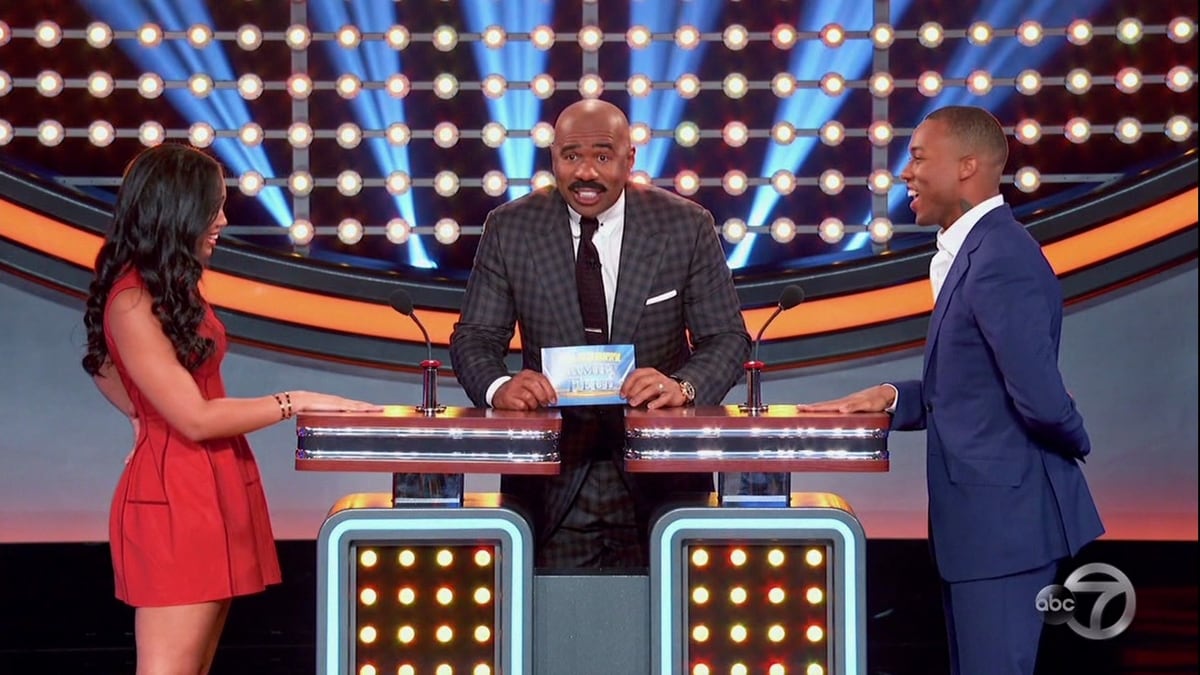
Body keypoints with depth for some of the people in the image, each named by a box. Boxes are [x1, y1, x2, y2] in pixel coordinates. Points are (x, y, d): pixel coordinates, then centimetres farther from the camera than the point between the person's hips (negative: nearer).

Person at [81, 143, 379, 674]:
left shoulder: (170, 286, 12)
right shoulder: (133, 300, -17)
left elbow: (104, 370, 27)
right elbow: (195, 417, -18)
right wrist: (295, 403, -13)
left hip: (212, 488, 10)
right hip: (173, 496, -10)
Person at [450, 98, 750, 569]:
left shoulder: (686, 226, -3)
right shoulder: (509, 228, 0)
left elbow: (726, 337, -2)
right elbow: (475, 337, 0)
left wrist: (685, 386, -24)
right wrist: (499, 387, -23)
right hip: (551, 478, 0)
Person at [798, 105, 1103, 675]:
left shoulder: (1000, 259, -20)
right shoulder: (974, 249, 12)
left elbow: (1040, 398, -25)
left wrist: (1072, 447, -6)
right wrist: (895, 399, 3)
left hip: (1004, 516, -10)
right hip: (982, 515, 10)